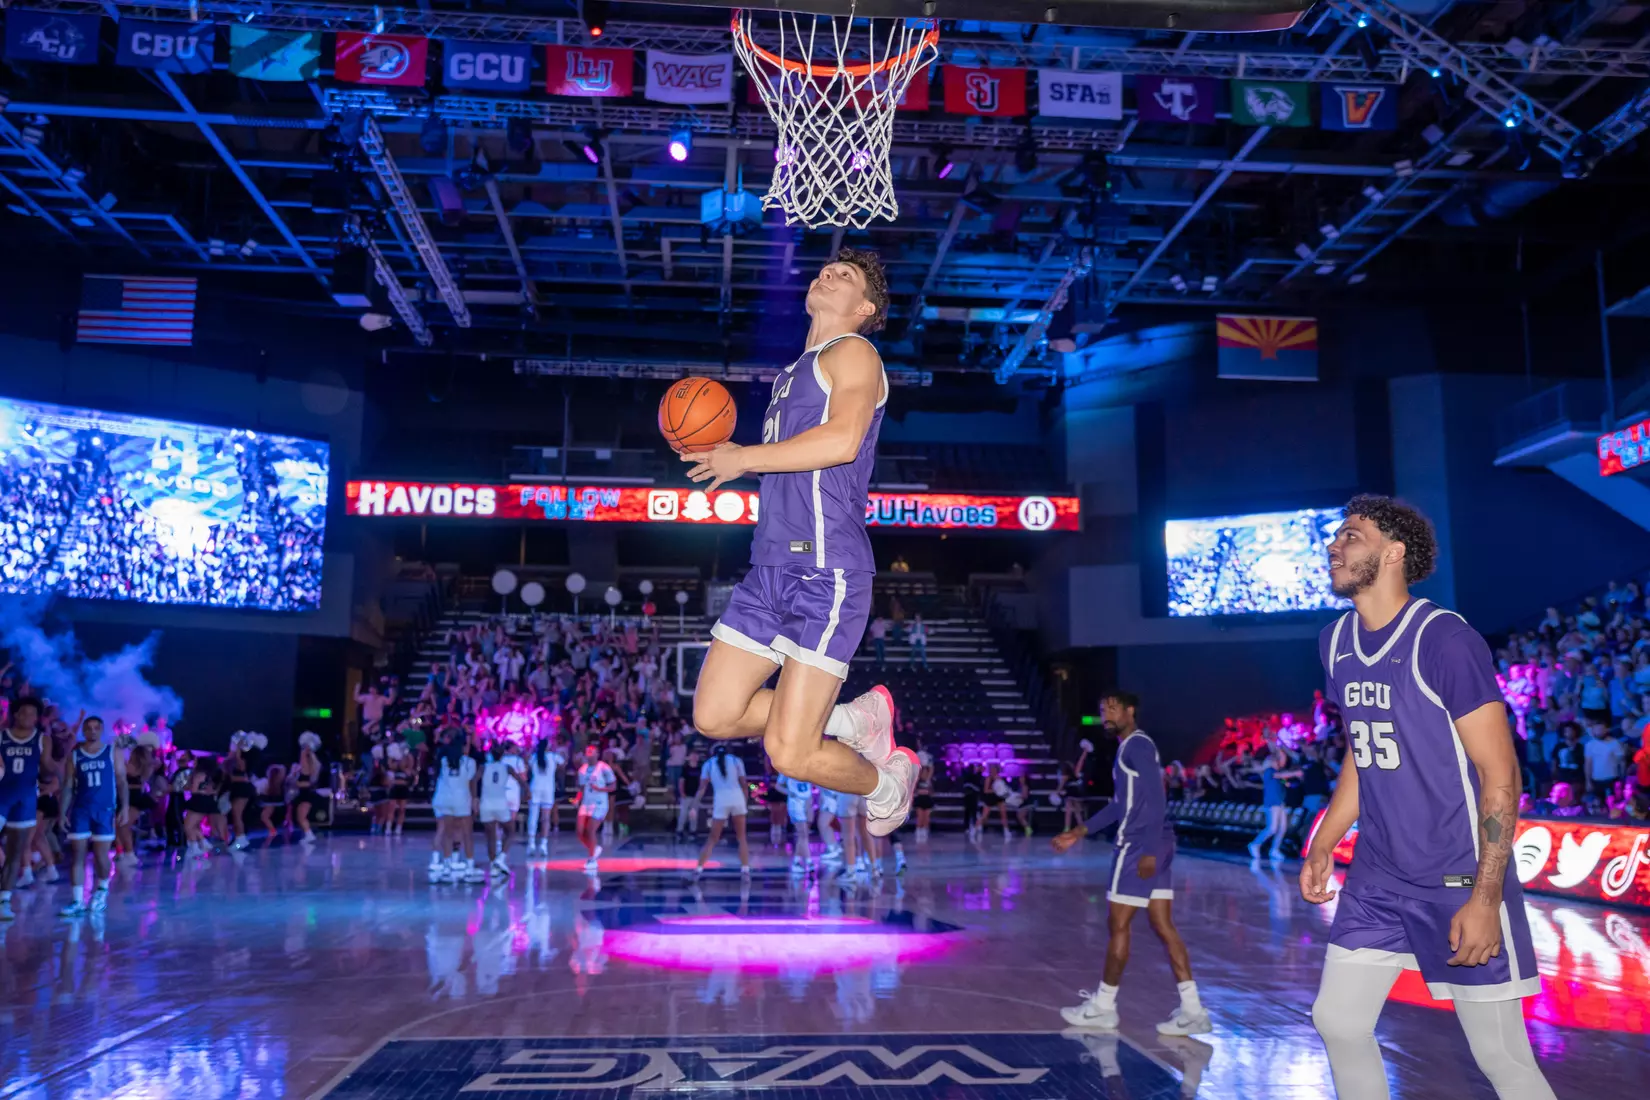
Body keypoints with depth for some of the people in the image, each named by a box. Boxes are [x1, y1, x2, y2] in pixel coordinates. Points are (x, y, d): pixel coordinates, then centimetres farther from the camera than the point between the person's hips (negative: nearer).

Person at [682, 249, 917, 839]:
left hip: (826, 573, -9)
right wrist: (730, 458, 17)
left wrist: (742, 458, -12)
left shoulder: (852, 352, -2)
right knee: (714, 716, 9)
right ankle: (856, 720, 22)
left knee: (791, 754, -8)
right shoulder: (795, 372, 24)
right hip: (771, 568, 9)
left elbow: (842, 440, -22)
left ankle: (886, 782, 23)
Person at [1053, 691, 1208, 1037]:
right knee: (1164, 927, 8)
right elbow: (1122, 803, 26)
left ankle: (1102, 1007, 10)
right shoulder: (1129, 747, 19)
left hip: (1139, 846, -10)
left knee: (1118, 924, 0)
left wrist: (1148, 850, -25)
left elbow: (1155, 799, -19)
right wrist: (1080, 832, 28)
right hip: (1153, 846, 10)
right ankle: (1192, 1011, 7)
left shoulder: (1137, 744, -11)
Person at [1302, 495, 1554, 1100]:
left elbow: (1500, 770, -16)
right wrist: (1322, 846, 11)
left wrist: (1485, 897, -20)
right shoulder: (1336, 642, 5)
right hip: (1376, 877, 7)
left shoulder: (1445, 639, -16)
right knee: (1336, 1021, 9)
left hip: (1458, 880, -7)